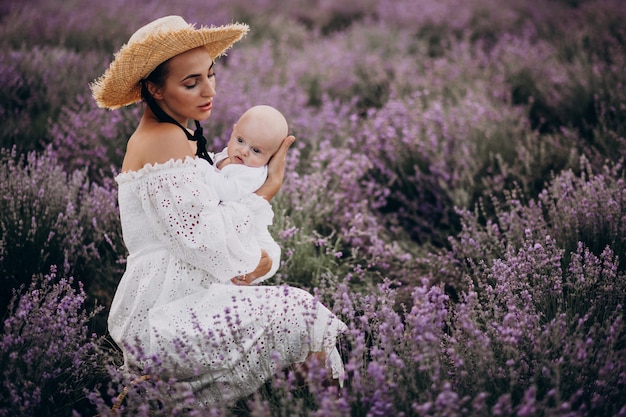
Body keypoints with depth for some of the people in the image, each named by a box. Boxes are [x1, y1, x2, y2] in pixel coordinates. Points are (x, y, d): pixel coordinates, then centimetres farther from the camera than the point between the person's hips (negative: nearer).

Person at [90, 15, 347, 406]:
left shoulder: (152, 137, 16)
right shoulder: (168, 140, -16)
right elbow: (204, 238, -19)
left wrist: (253, 255, -2)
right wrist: (269, 188, -9)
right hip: (162, 322, -10)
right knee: (303, 314, -13)